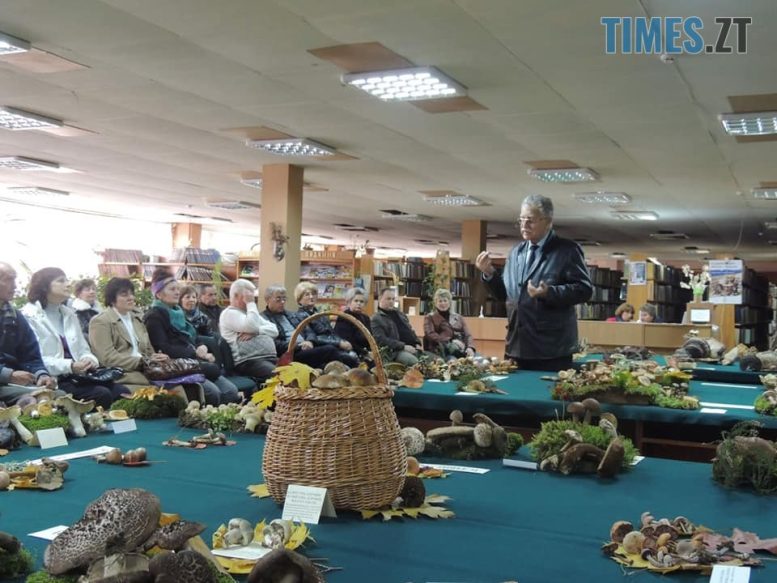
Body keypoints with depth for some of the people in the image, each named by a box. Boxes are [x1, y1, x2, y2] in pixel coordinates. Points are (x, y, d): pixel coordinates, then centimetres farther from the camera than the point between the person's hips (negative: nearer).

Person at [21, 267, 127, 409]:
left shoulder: (69, 313, 21)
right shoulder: (29, 316, -3)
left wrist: (90, 360, -4)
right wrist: (69, 366, -23)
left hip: (77, 376, 7)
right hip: (53, 381, -7)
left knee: (122, 392, -17)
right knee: (101, 395, -28)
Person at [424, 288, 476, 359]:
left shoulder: (458, 318, 25)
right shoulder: (430, 317, 15)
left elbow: (467, 335, 15)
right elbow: (430, 335, -1)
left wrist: (470, 347, -8)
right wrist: (451, 341, -14)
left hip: (462, 348, 4)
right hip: (442, 349, -4)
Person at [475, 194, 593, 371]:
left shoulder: (567, 250, -4)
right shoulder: (516, 251, 16)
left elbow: (584, 289, -11)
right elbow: (505, 293, 19)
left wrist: (549, 293, -24)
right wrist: (489, 273, 1)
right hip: (516, 346, 6)